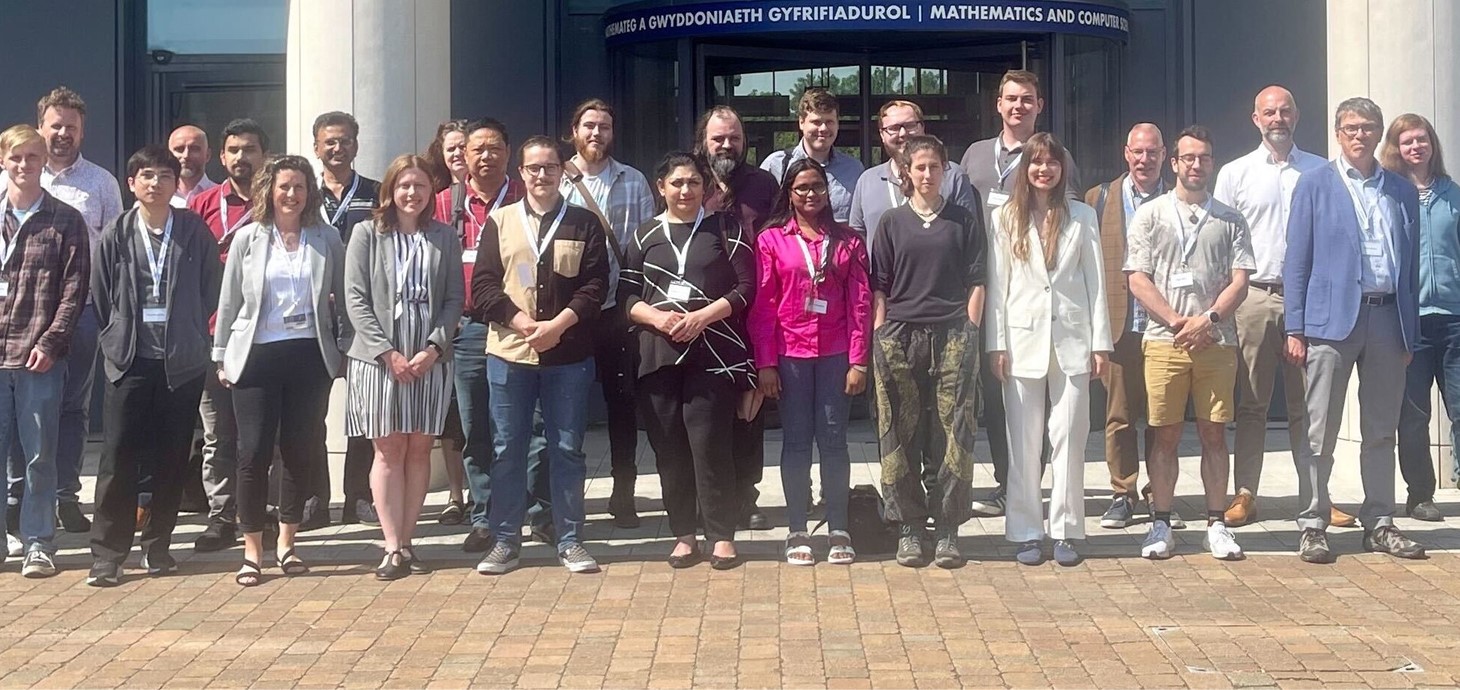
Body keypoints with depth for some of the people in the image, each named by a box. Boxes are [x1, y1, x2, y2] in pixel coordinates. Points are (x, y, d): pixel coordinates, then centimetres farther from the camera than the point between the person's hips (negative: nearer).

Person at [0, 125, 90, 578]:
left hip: (40, 355, -2)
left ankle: (38, 543, 12)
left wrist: (50, 342, -11)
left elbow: (74, 289, -3)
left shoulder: (66, 221, 2)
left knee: (39, 455, 3)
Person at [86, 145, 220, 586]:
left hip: (183, 362, 0)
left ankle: (158, 545, 19)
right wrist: (119, 335, 8)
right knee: (118, 459, -2)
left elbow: (211, 290, 7)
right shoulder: (116, 235, 2)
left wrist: (189, 333, 7)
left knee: (172, 460, 6)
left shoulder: (195, 232, 1)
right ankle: (107, 554, 4)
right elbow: (101, 295, 9)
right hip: (129, 360, 0)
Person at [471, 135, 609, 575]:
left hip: (568, 356, -1)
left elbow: (595, 286, -1)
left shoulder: (585, 224, 7)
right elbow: (483, 286, 1)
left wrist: (558, 324, -15)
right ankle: (506, 540, 15)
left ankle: (570, 541, 14)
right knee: (508, 449, 6)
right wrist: (522, 322, -12)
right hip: (508, 353, 1)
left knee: (567, 449, 5)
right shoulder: (499, 221, 9)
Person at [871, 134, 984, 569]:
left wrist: (970, 333, -1)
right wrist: (879, 338, -1)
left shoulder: (964, 222, 10)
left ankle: (947, 529, 4)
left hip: (952, 337, 0)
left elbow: (976, 283, 8)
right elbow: (879, 286, 8)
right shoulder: (892, 224, 10)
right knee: (901, 435, 0)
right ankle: (909, 528, 8)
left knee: (952, 434, -3)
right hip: (900, 337, 0)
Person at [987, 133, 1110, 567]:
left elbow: (1095, 281, 7)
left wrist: (1100, 342, 1)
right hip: (1023, 340, 0)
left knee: (1070, 437, 0)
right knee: (1024, 442, 2)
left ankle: (1066, 531, 8)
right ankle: (1026, 532, 9)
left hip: (1071, 340, 0)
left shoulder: (1081, 216, 8)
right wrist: (996, 344, -3)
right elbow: (997, 284, 4)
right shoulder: (1006, 218, 7)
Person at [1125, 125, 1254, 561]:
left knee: (1214, 433, 3)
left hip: (1216, 342, 1)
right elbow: (1138, 280, 1)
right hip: (1164, 341, -1)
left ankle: (1216, 524, 10)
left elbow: (1239, 282, 5)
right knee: (1165, 435, 2)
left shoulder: (1230, 220, 12)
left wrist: (1208, 319, -11)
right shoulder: (1150, 215, 8)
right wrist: (1177, 322, -9)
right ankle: (1161, 524, 9)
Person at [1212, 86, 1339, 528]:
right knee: (1251, 404, 3)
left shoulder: (1320, 172, 9)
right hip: (1254, 297, 0)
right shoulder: (1235, 173, 7)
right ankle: (1245, 494, 8)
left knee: (1306, 403, 4)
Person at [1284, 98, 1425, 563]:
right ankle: (1312, 526, 5)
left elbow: (1410, 265, 14)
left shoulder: (1403, 191, 13)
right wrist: (1295, 328, -6)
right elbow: (1297, 260, 1)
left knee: (1382, 431, 9)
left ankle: (1379, 524, 17)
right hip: (1333, 318, -3)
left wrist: (1410, 331, 8)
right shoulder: (1315, 185, 4)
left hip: (1388, 319, 4)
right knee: (1321, 432, -1)